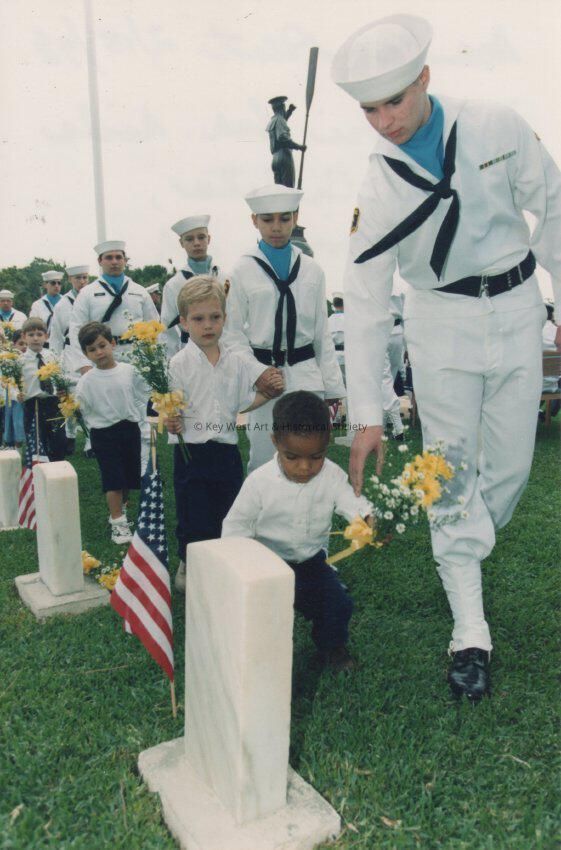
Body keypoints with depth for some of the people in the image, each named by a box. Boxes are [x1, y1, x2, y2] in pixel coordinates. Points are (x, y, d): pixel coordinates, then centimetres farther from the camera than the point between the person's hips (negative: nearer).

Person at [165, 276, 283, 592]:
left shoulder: (237, 363, 4)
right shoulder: (180, 363, -7)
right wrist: (172, 422, -26)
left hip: (227, 450, 4)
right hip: (191, 451, -4)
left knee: (227, 514, 14)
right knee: (193, 519, 4)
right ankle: (189, 567, 27)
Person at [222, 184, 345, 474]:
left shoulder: (312, 270, 7)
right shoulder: (242, 271, 0)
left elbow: (322, 332, 8)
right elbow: (233, 333, 0)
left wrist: (332, 385, 6)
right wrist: (256, 371, -13)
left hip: (306, 375, 2)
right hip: (263, 373, -2)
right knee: (263, 460, 6)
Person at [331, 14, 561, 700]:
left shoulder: (497, 129, -10)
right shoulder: (379, 189, -12)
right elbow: (364, 303, -13)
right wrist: (367, 415, -16)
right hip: (442, 323, -1)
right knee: (451, 470, -4)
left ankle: (463, 554, 33)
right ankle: (469, 633, 4)